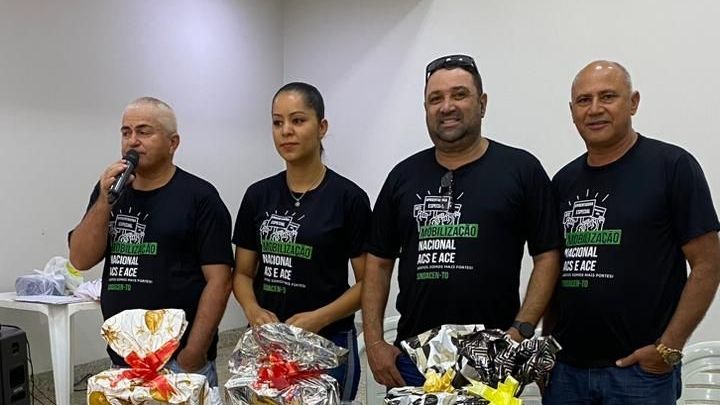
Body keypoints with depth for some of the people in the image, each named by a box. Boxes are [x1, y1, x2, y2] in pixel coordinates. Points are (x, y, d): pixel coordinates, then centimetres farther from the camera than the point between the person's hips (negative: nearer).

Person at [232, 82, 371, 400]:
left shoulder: (348, 197, -8)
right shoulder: (258, 195, 4)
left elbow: (368, 282, -6)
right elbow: (243, 273, 9)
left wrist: (320, 317, -19)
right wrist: (253, 310, -10)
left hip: (327, 345, -3)